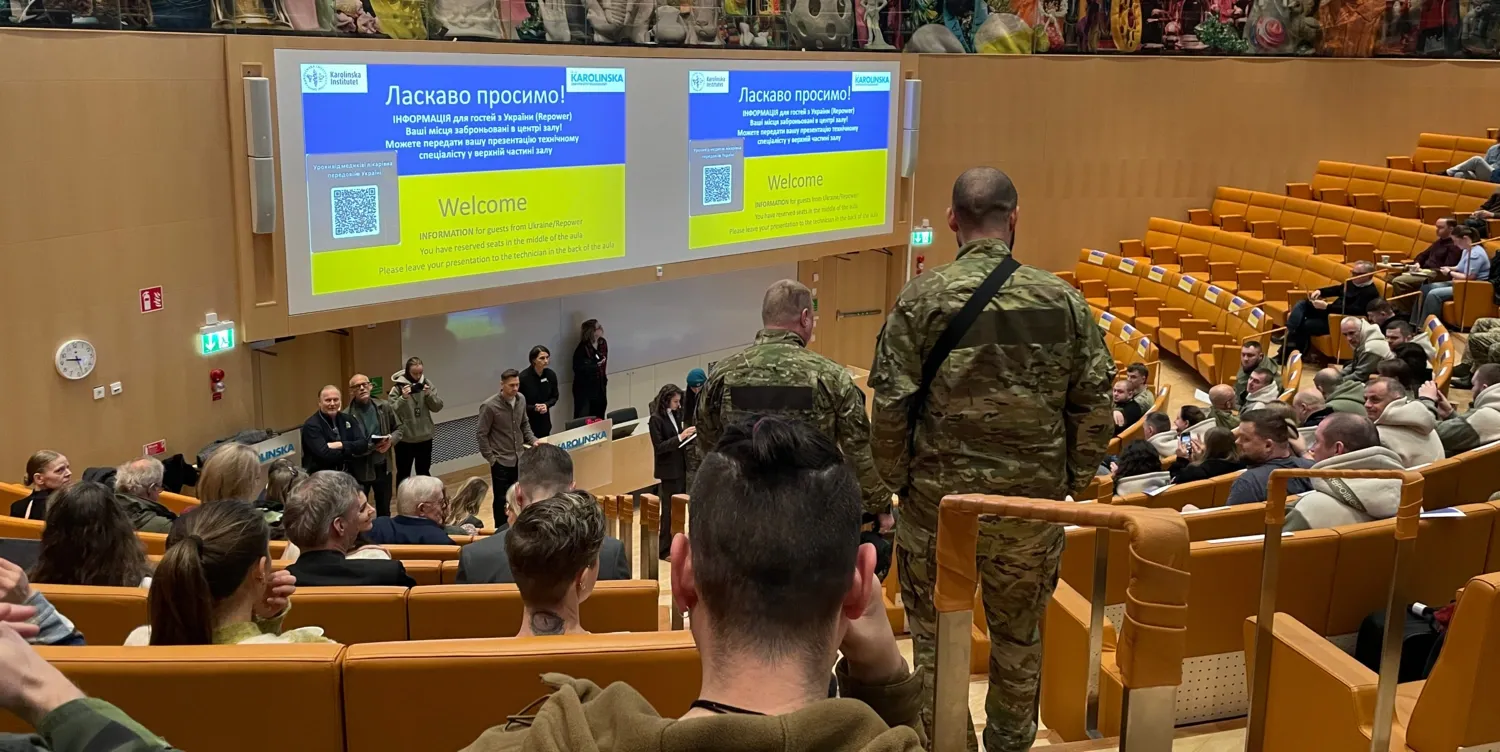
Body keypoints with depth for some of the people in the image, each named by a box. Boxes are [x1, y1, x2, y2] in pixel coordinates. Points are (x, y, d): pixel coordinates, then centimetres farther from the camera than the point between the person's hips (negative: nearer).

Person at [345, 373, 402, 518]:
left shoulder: (384, 406, -2)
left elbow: (398, 429, 8)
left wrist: (390, 440, -12)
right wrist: (373, 446, -25)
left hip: (382, 467, 5)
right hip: (360, 469, -4)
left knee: (384, 509, 21)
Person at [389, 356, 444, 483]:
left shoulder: (427, 384, 1)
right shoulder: (398, 387, -12)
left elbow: (438, 407, 0)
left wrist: (429, 395, -17)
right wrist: (403, 398, -30)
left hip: (425, 437, 4)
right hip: (404, 439, -4)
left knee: (424, 472, 17)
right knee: (403, 473, 10)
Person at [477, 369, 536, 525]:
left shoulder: (521, 400, 0)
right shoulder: (490, 406, -17)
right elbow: (482, 435, -11)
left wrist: (533, 440, 1)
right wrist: (491, 458, -10)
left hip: (520, 459, 5)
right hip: (501, 462, -5)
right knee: (502, 500, 5)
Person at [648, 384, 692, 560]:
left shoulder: (675, 415, 8)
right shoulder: (656, 419, -14)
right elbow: (659, 447, -18)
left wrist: (688, 434, -5)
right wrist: (680, 436, -25)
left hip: (681, 467, 7)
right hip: (668, 470, -7)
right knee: (669, 508, 0)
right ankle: (665, 549, 9)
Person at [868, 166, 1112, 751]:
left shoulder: (923, 297, -9)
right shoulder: (1062, 299, -3)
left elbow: (891, 406, -11)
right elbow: (1095, 402, 0)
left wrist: (897, 480, 3)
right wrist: (1075, 481, 11)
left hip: (940, 498, -2)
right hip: (1036, 500, 2)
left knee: (938, 638, 14)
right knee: (1019, 636, 20)